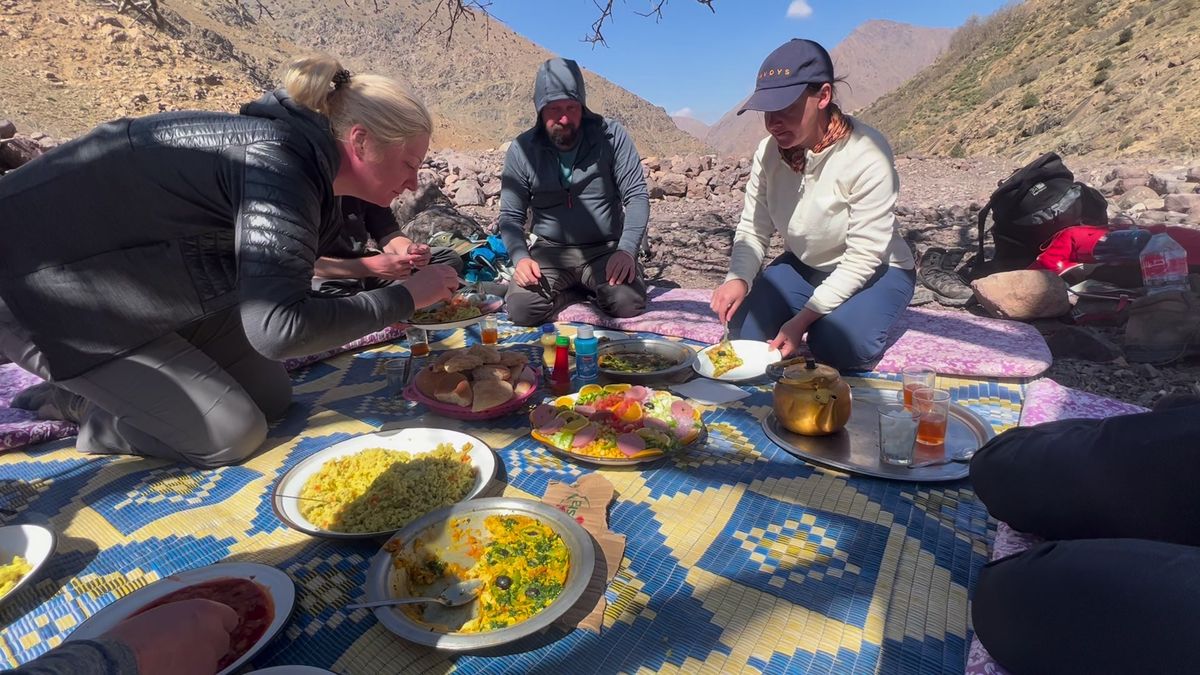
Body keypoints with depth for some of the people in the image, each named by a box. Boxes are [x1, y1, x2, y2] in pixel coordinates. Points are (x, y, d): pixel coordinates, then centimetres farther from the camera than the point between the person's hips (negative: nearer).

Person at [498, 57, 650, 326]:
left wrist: (626, 250, -22)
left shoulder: (611, 135, -6)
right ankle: (583, 290, 6)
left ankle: (589, 288, 7)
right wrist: (520, 257, -19)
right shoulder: (522, 149, -3)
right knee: (521, 309, -24)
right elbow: (511, 216, 1)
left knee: (628, 303, -29)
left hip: (605, 249, -1)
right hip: (551, 251, 2)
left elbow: (637, 196, -7)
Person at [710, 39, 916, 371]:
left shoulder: (867, 156, -27)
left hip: (874, 271, -4)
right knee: (744, 327, -14)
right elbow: (753, 229, -8)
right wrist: (739, 278, -30)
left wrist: (803, 318, -30)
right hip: (803, 266, 5)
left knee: (835, 343, -30)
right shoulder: (769, 151, -13)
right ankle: (822, 316, 13)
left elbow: (864, 257, -26)